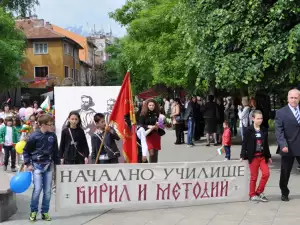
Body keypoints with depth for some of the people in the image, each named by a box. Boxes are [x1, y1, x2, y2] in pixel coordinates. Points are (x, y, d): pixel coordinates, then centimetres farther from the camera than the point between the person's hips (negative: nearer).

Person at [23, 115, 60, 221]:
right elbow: (26, 151, -1)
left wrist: (58, 163, 12)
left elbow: (55, 151, 13)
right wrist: (28, 164, -6)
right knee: (37, 189, -9)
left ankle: (45, 212, 15)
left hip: (49, 165, 4)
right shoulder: (34, 136, -9)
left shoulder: (53, 136, 2)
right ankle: (33, 211, 8)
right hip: (37, 165, -4)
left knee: (48, 190, 4)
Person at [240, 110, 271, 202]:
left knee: (266, 173, -5)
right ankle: (252, 195, 15)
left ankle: (259, 192, 12)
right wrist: (243, 156, -10)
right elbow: (244, 144, -6)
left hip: (262, 156, 4)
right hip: (253, 156, -4)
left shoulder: (264, 130, 7)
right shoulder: (248, 130, -7)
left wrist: (268, 156, 14)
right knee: (254, 176, 2)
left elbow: (266, 144, 13)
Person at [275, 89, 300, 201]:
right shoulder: (281, 112, -2)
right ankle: (284, 193, 28)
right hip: (288, 148, -2)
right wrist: (283, 145, -23)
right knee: (285, 173, 10)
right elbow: (279, 131, -10)